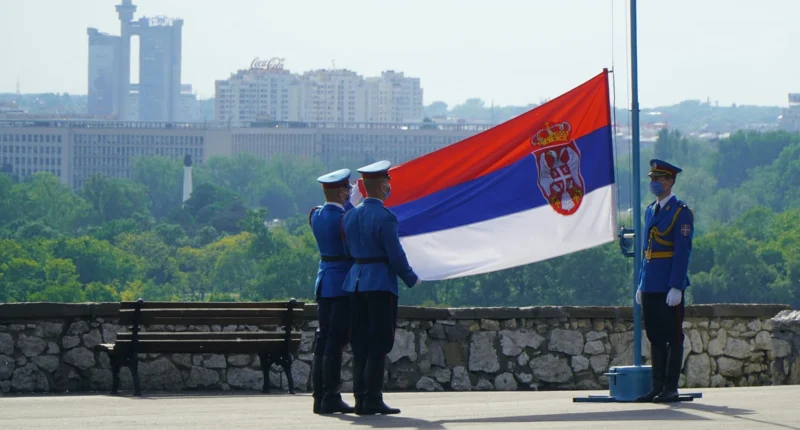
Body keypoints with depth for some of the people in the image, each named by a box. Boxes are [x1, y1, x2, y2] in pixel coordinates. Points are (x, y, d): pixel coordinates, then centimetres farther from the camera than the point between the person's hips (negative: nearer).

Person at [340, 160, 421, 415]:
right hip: (380, 285, -7)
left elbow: (348, 251, 13)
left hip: (355, 283, 7)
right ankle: (372, 400, -5)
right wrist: (412, 280, 1)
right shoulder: (385, 217, -14)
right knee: (378, 345, -3)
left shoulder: (350, 216, 8)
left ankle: (360, 399, 8)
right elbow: (396, 256, -13)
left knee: (360, 346, 9)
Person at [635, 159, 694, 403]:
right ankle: (658, 387, 13)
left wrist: (676, 287, -18)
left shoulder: (681, 213, -7)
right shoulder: (650, 211, 16)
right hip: (650, 286, 7)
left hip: (669, 287, -7)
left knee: (673, 337, -2)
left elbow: (682, 252, -12)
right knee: (655, 337, 9)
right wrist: (641, 284, 16)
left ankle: (671, 388, 1)